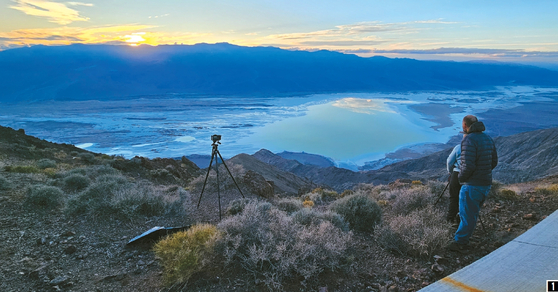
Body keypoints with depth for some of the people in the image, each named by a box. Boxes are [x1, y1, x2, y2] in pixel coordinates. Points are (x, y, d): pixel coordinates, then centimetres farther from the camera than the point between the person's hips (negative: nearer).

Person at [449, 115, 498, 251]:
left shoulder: (469, 140, -19)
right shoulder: (488, 139, 8)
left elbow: (468, 166, -25)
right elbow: (494, 162, 14)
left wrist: (460, 176, -7)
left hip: (472, 185, -9)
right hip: (486, 184, 9)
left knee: (467, 216, 3)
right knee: (473, 214, 20)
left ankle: (460, 242, 15)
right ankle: (464, 238, 34)